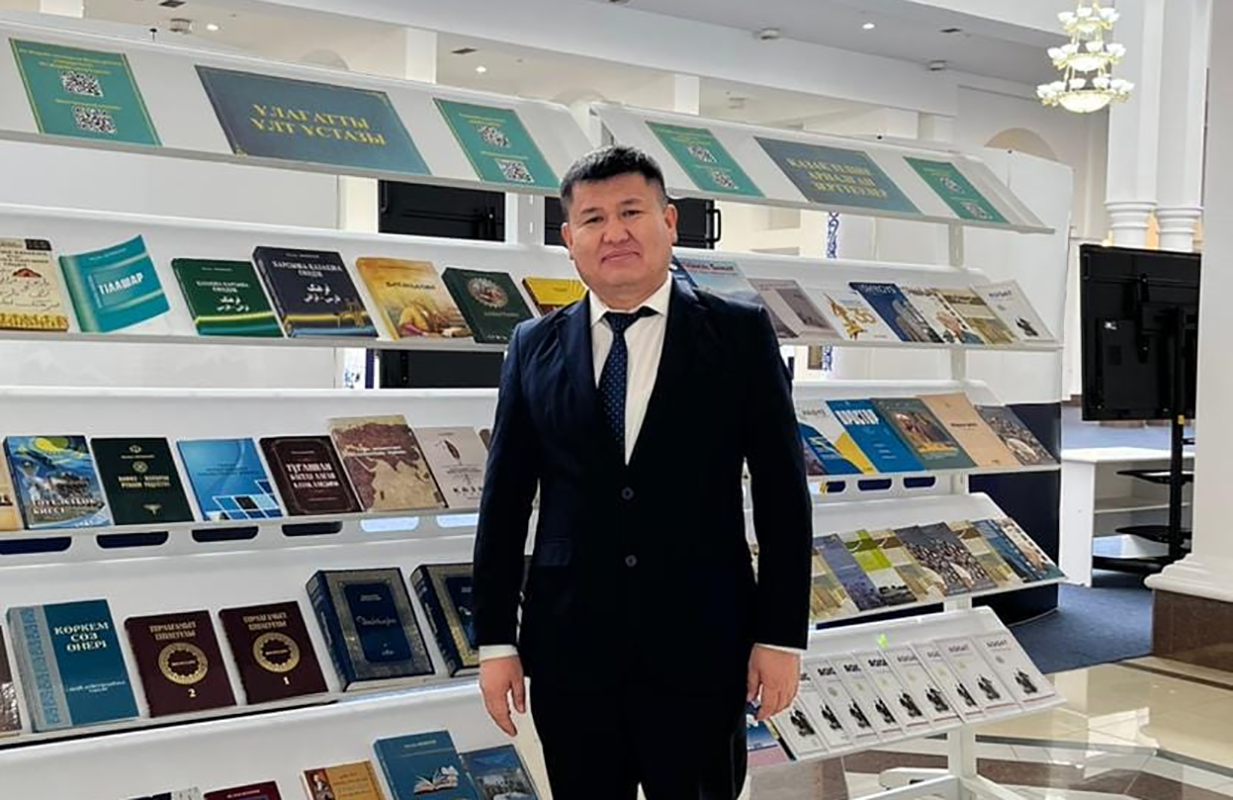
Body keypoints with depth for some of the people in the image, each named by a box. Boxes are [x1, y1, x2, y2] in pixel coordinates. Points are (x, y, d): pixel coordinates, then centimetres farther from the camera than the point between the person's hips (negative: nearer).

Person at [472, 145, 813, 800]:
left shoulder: (740, 333, -1)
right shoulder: (535, 347, 4)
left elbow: (782, 492, -2)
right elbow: (505, 500, 5)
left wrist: (782, 635, -5)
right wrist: (495, 640, 3)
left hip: (700, 647, -2)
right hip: (568, 649, 2)